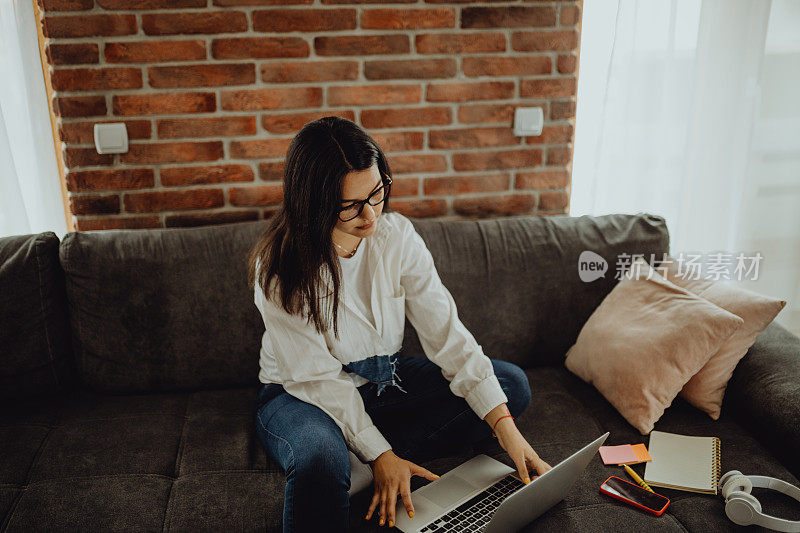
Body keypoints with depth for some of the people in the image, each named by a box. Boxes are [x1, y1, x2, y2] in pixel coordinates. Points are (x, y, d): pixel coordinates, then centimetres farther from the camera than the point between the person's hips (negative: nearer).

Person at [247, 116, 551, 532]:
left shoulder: (396, 235, -11)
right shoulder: (278, 268, -22)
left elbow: (445, 332, -14)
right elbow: (318, 377, -20)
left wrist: (506, 428, -22)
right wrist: (380, 455, -27)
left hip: (384, 381, 6)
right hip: (301, 394, -6)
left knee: (512, 384, -12)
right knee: (321, 462, -42)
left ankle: (352, 463, -17)